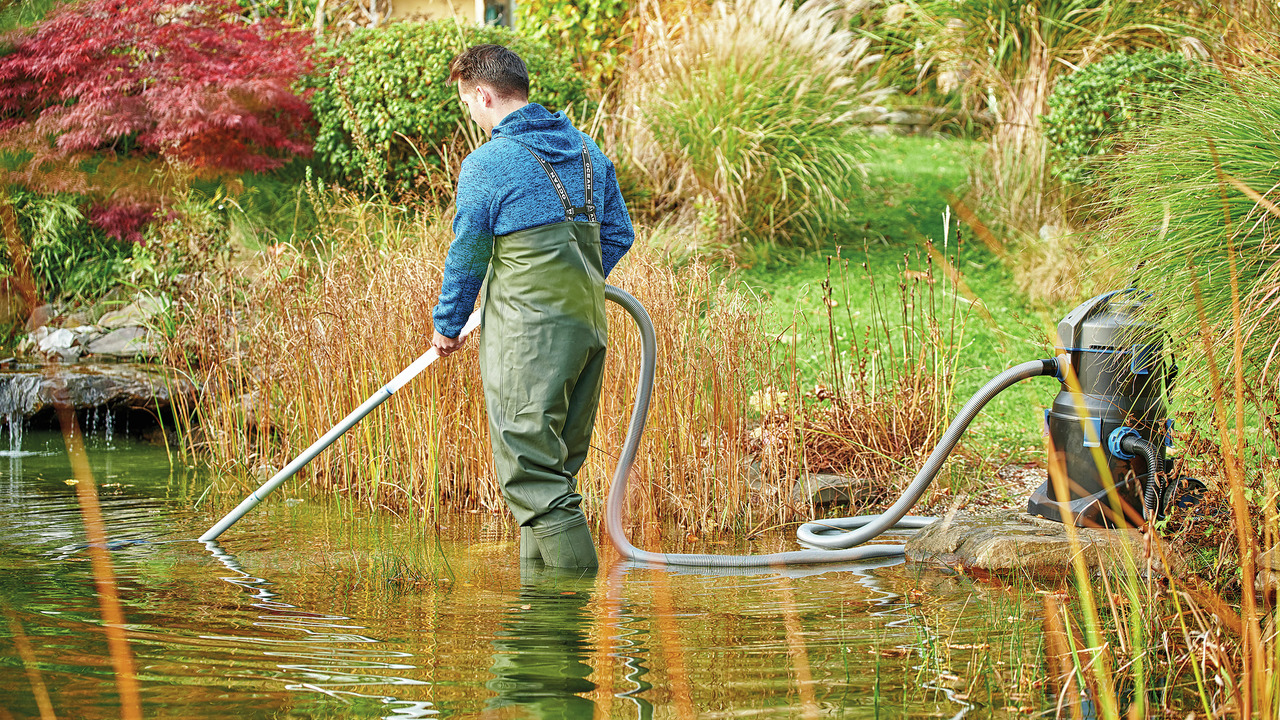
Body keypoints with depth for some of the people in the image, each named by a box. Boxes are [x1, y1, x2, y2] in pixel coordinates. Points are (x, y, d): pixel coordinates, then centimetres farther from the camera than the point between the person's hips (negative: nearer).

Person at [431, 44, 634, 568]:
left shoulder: (486, 164, -10)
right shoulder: (587, 149, 11)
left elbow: (467, 257, -3)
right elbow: (619, 235, 17)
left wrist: (447, 326, 12)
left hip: (527, 335, -7)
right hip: (589, 326, 8)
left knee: (530, 473, -4)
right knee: (557, 464, 15)